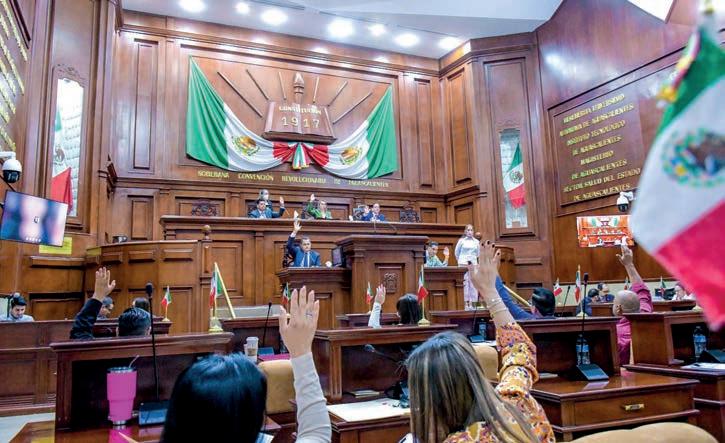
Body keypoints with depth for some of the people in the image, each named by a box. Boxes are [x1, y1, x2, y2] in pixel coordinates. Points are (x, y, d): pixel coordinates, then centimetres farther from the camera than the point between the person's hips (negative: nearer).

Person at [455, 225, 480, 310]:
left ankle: (471, 304, 2)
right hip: (463, 264, -3)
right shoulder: (461, 240, 1)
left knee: (473, 284, -1)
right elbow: (456, 252, 10)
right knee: (464, 283, -6)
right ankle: (466, 304, -5)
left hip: (473, 264, 3)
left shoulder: (476, 242, 8)